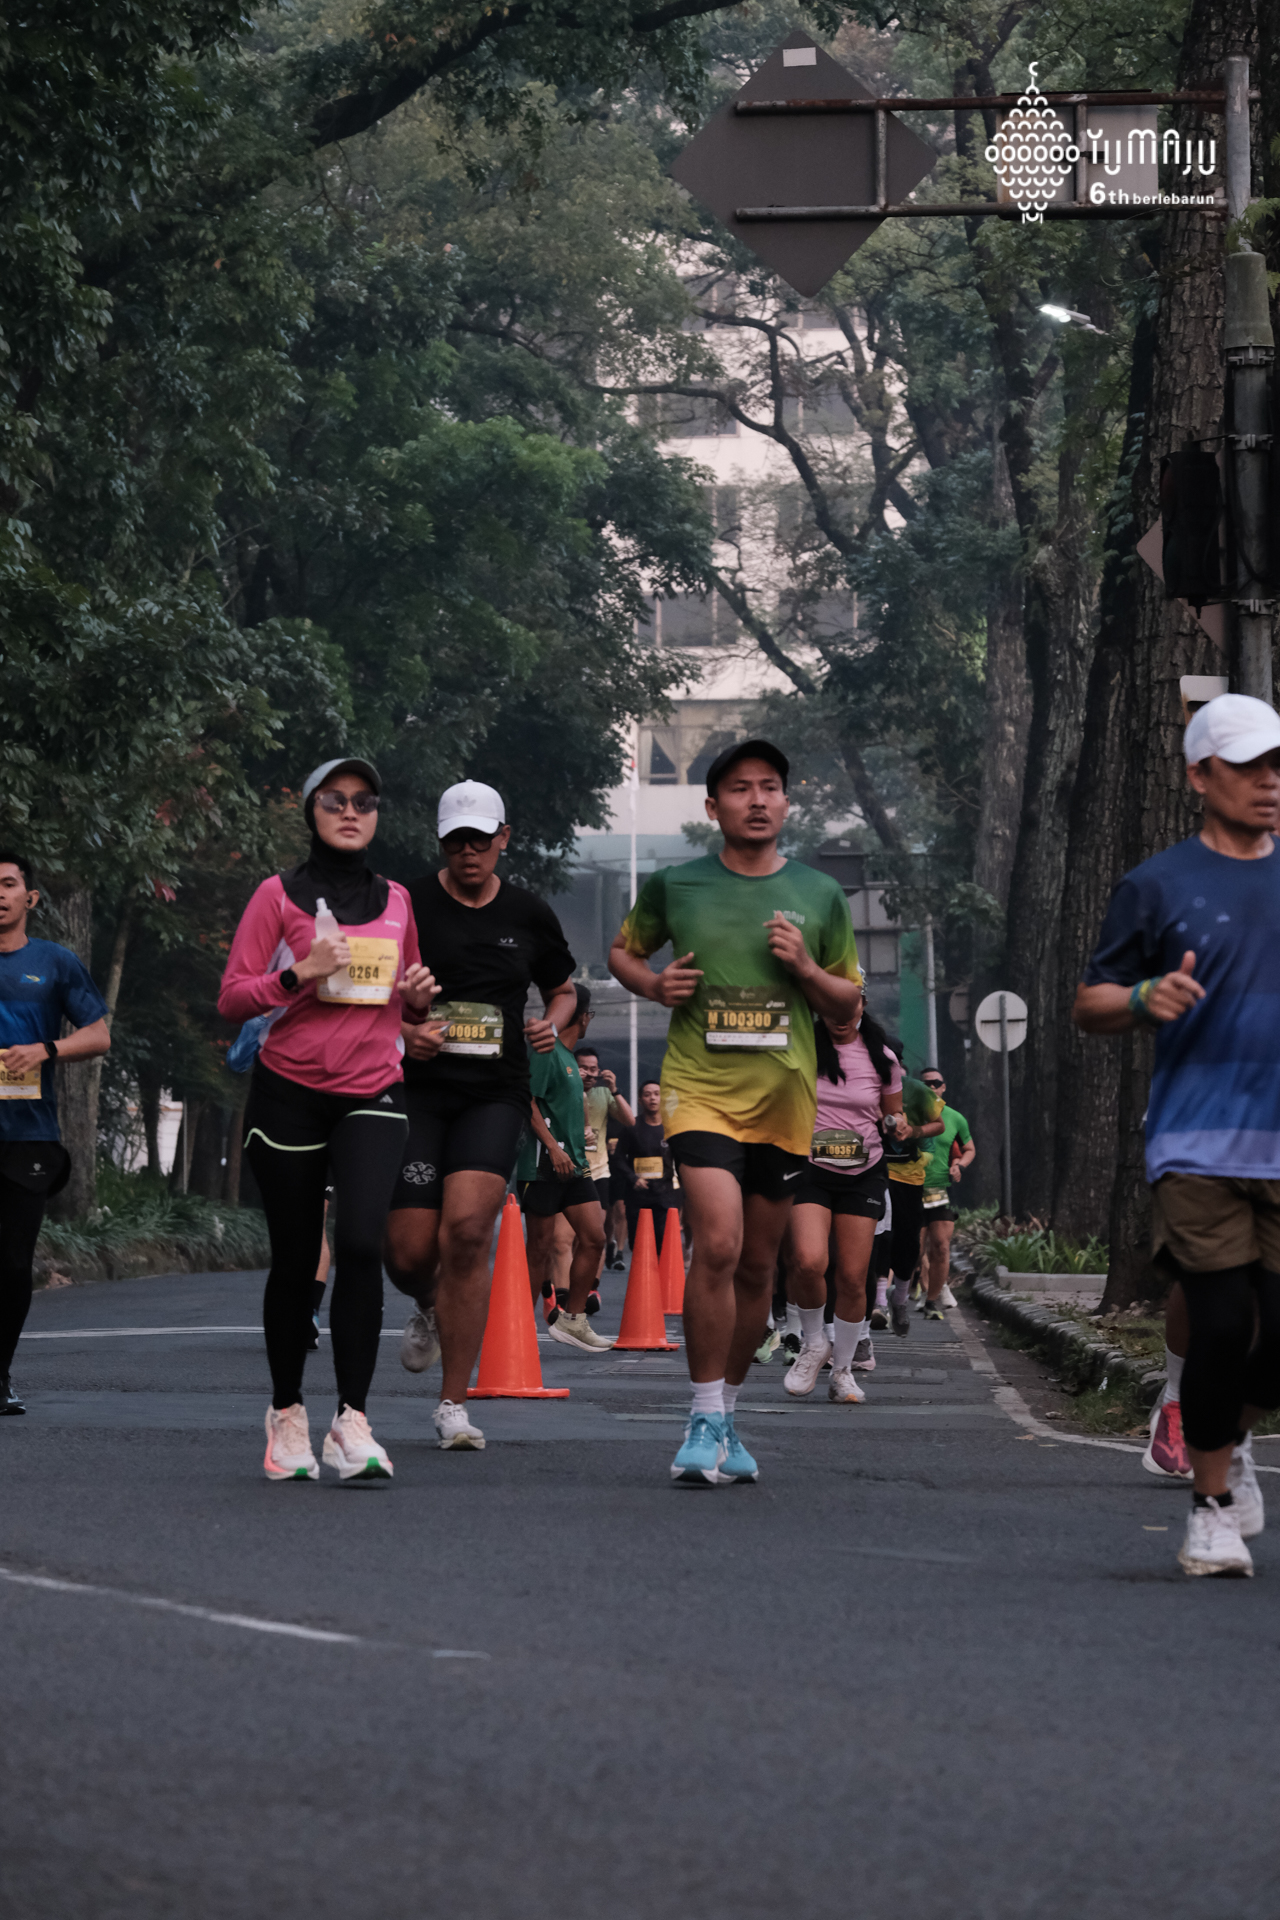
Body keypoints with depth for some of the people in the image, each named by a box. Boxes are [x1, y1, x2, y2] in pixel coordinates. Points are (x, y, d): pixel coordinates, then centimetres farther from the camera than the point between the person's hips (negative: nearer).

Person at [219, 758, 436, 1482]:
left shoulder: (395, 900, 13)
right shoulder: (279, 895, 2)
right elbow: (232, 998, -3)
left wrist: (418, 997, 2)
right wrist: (299, 974, -19)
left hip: (372, 1096, 2)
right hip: (289, 1093, -2)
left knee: (362, 1243, -18)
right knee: (295, 1260, 3)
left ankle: (353, 1422, -19)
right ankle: (288, 1415, 21)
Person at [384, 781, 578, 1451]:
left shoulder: (529, 915, 9)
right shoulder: (407, 905, 0)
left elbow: (563, 990, 25)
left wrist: (552, 1024, 3)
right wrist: (401, 1031, -13)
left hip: (495, 1094, 1)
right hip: (417, 1089, -1)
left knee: (467, 1230, -19)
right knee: (409, 1253, -6)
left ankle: (453, 1404, -11)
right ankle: (429, 1308, 36)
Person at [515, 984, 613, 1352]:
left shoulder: (569, 1057, 20)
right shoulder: (545, 1052, -9)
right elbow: (528, 1101, -17)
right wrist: (553, 1147, -24)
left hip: (573, 1165, 9)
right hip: (542, 1165, -9)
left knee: (594, 1237, 0)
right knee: (541, 1247, -6)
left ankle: (572, 1318, 7)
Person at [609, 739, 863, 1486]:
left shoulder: (819, 896, 7)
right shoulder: (675, 886, 4)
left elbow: (848, 1003, 14)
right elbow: (624, 950, 21)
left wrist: (806, 969, -6)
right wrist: (653, 984, -1)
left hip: (785, 1097, 3)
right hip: (700, 1089, -3)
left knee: (758, 1265, 9)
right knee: (718, 1244, -19)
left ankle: (726, 1417, 24)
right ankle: (707, 1420, -10)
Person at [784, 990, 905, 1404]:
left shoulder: (881, 1059, 4)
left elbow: (893, 1113, 16)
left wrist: (896, 1122, -6)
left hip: (863, 1174, 2)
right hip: (809, 1169, -2)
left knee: (853, 1278, -3)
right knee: (808, 1261, -25)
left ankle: (843, 1370, 16)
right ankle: (814, 1342, 2)